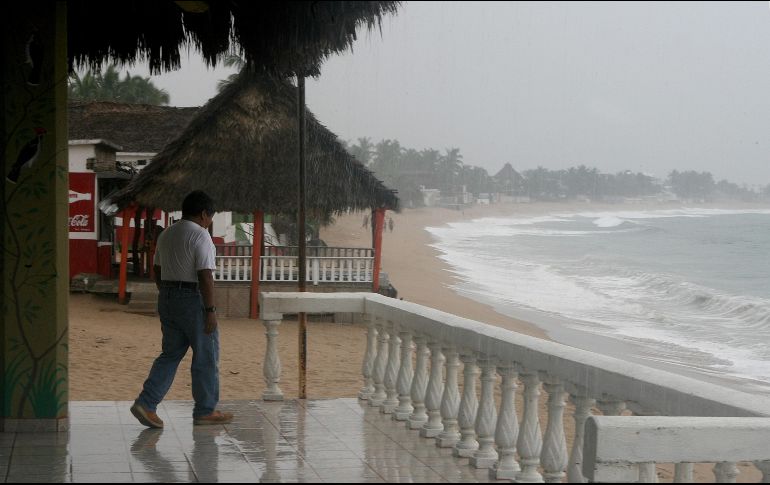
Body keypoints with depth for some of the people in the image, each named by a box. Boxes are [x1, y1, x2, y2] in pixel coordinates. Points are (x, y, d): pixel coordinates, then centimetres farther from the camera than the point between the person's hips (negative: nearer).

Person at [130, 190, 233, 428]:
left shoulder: (166, 235, 12)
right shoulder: (200, 236, -14)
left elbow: (157, 271, 17)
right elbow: (205, 276, -19)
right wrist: (210, 310, -17)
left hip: (167, 298, 8)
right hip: (194, 299, -8)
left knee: (171, 354, 12)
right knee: (205, 356, 4)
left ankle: (146, 403, 0)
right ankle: (205, 411, 11)